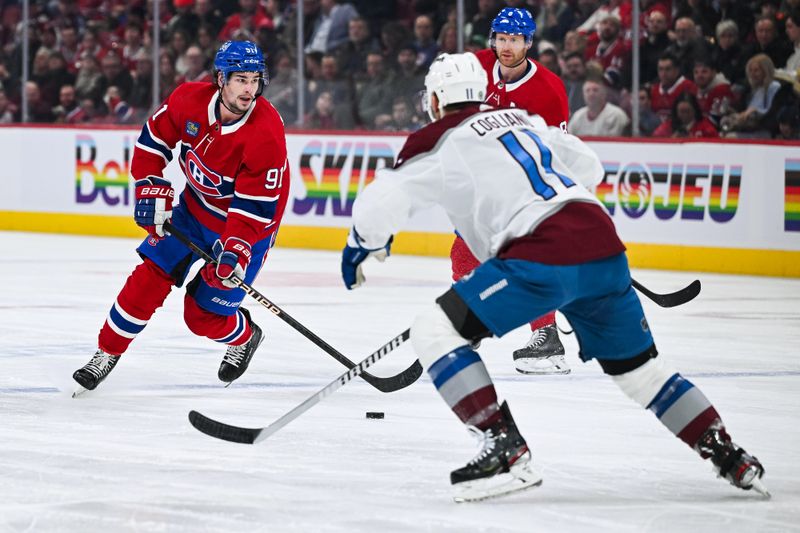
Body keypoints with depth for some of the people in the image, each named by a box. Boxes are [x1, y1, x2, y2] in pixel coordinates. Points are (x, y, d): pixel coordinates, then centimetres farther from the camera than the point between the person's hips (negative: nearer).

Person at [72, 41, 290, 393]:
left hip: (246, 227, -4)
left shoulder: (267, 134, -31)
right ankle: (107, 354, 12)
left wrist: (235, 252, -37)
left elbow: (256, 205, -28)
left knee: (203, 316, -3)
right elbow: (154, 138, 0)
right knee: (150, 278, -4)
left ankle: (245, 337, 29)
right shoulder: (189, 100, -18)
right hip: (194, 207, 4)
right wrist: (152, 190, -7)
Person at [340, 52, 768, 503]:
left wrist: (362, 247, 21)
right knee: (637, 365, 23)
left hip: (542, 257, -7)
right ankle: (733, 460, 21)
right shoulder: (526, 121, 27)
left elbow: (380, 205, 1)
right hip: (604, 246, 7)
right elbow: (589, 167, 37)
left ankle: (506, 451, -13)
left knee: (436, 331, -1)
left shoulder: (440, 140, 8)